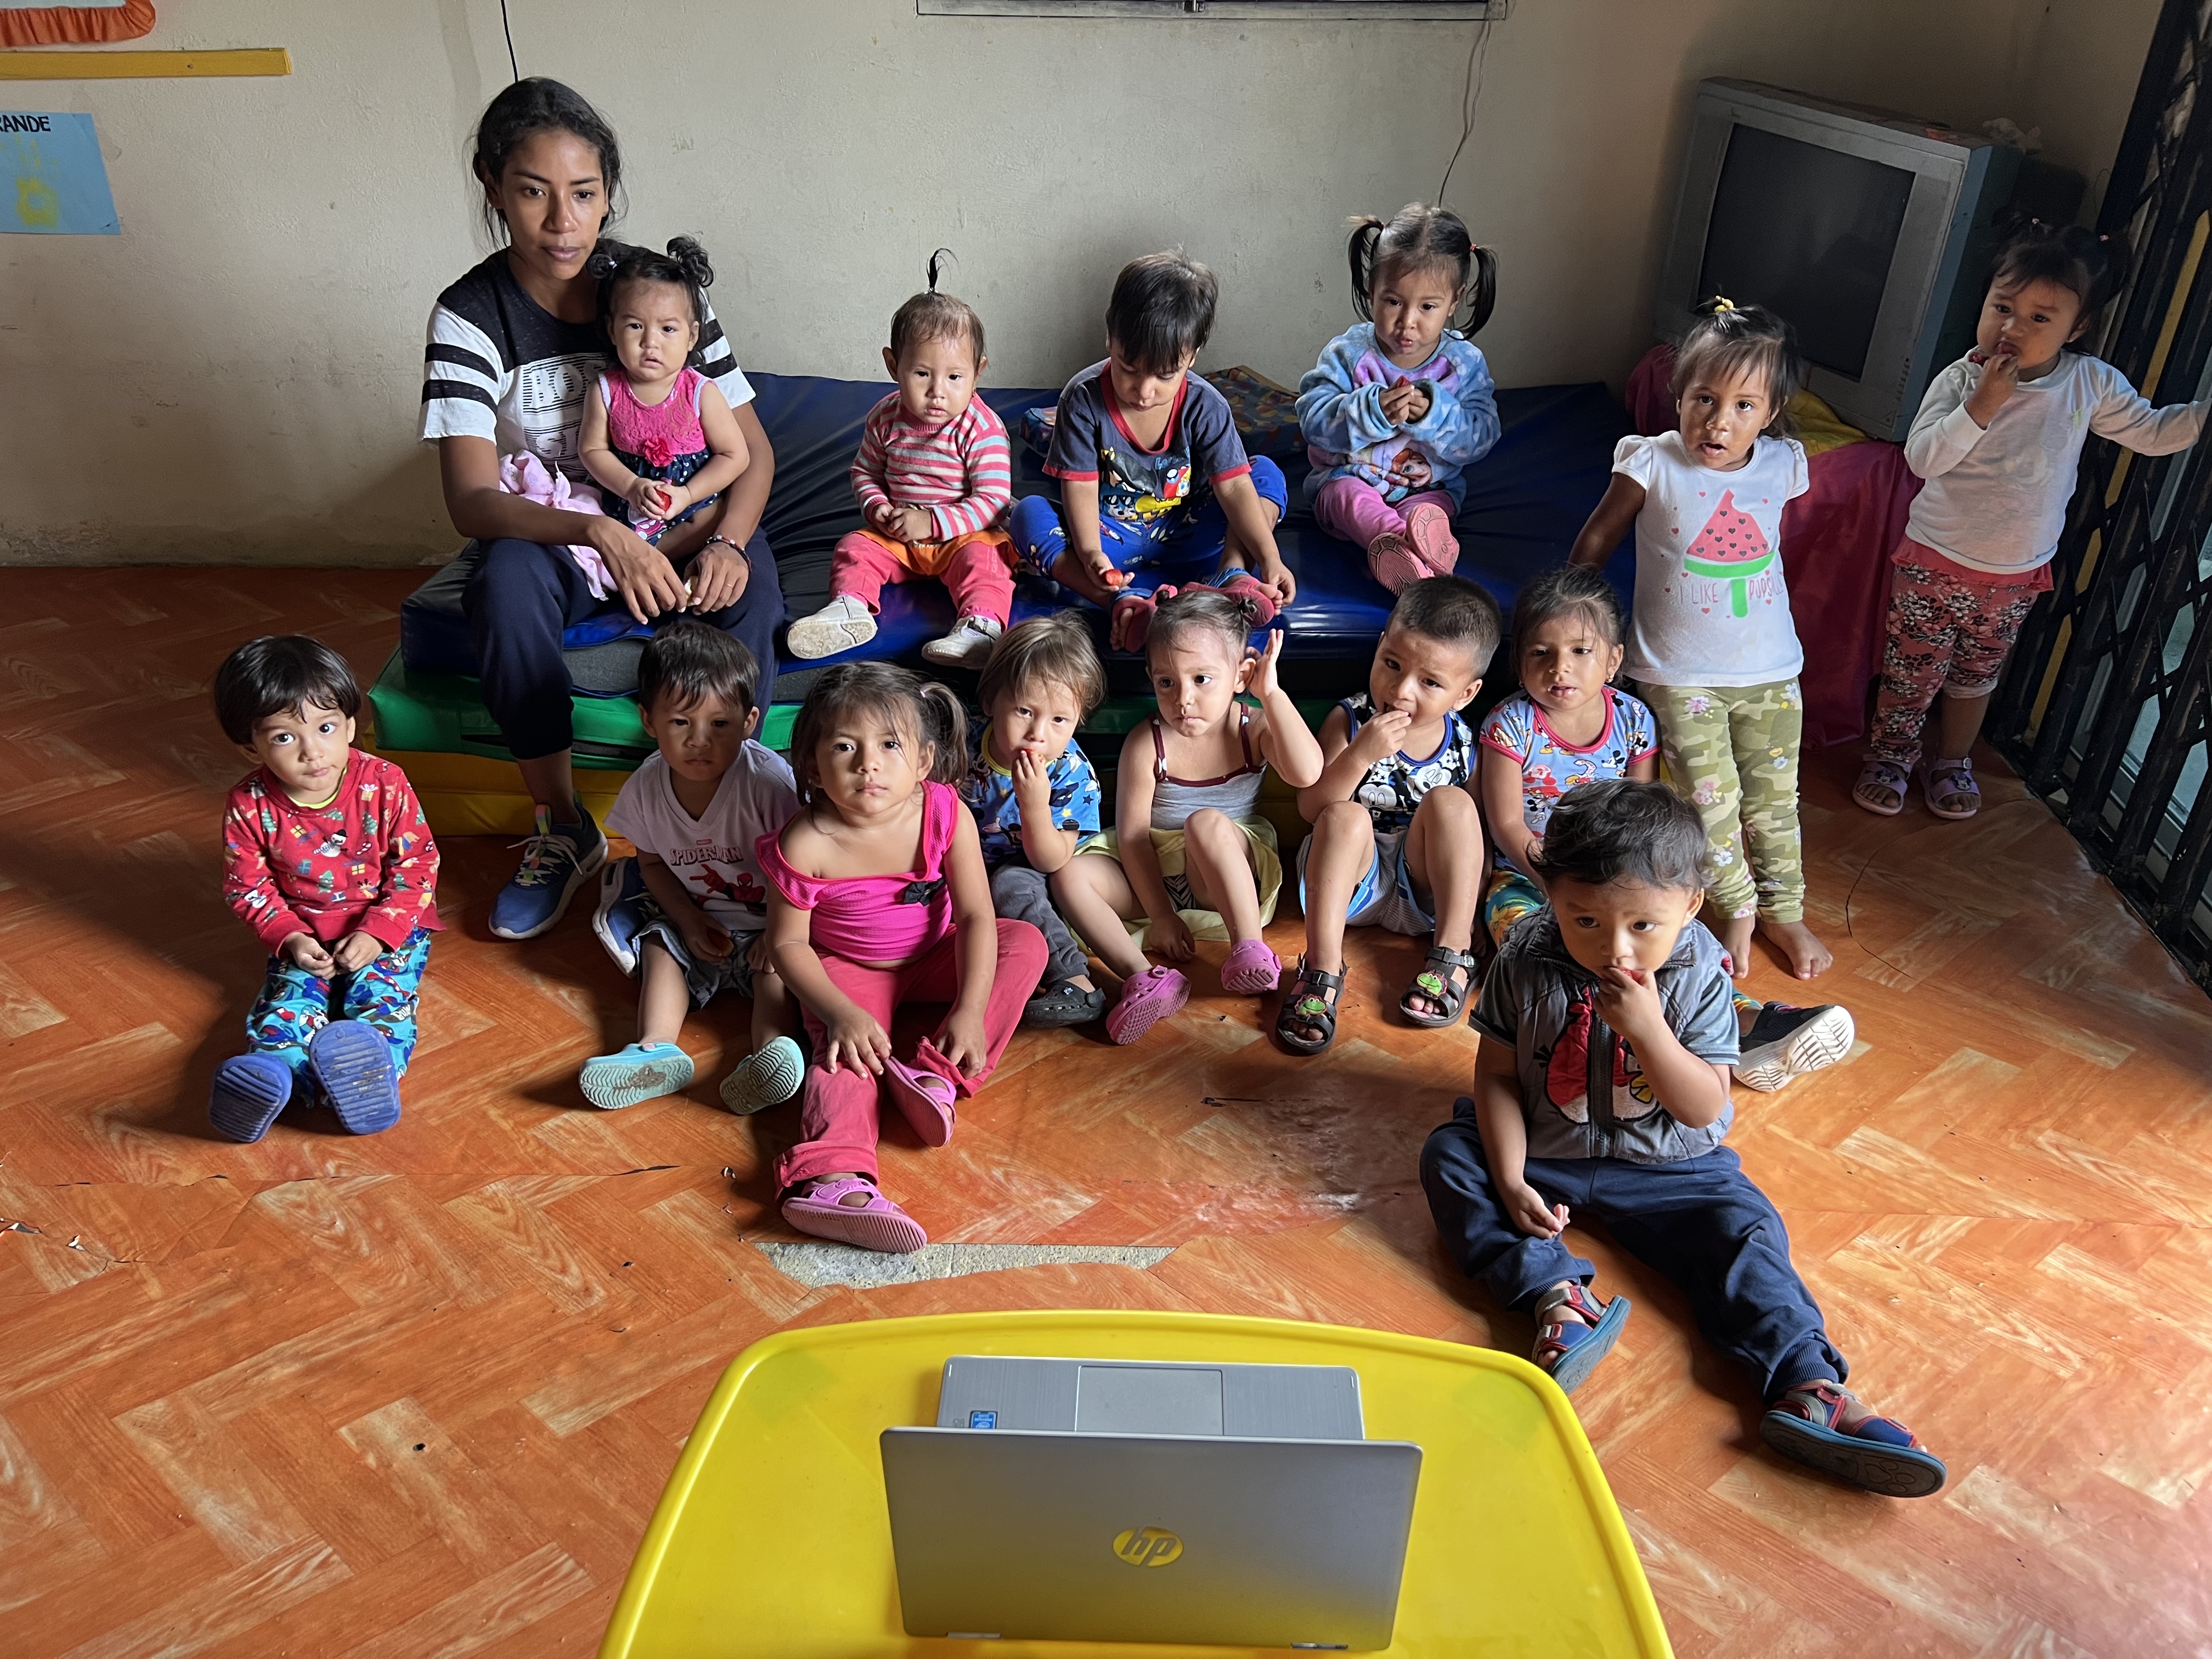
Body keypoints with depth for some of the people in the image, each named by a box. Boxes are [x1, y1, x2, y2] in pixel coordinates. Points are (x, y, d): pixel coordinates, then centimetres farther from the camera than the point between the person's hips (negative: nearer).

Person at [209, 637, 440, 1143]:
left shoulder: (384, 785, -16)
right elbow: (247, 887, -1)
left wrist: (378, 934, -20)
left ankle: (372, 1069, -52)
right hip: (304, 936, 2)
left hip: (387, 929, -1)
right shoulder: (249, 807, -10)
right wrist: (289, 938, -17)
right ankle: (268, 1076, -48)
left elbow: (417, 866, -10)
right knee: (289, 1001, -23)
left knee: (379, 994, -27)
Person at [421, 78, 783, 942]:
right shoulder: (469, 316, -12)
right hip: (548, 544, 0)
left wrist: (726, 541, -28)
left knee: (752, 580, -31)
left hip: (672, 535, 1)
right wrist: (599, 531, -41)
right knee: (505, 581, -34)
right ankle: (563, 831, -18)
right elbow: (471, 500, -22)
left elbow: (752, 448, -6)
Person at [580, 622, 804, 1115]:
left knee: (775, 963, -28)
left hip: (767, 918, -4)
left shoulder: (769, 782, -26)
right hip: (693, 917, 5)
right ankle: (657, 1048, -32)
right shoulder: (645, 788, -13)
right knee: (661, 945, -17)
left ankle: (770, 1049, -47)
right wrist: (690, 922, -11)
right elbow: (653, 862, 2)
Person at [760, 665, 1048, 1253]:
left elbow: (976, 917, -19)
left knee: (1026, 942, -17)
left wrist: (970, 1010, -30)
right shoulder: (805, 845, -26)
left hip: (934, 956, 3)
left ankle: (939, 1074, -29)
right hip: (847, 970, -3)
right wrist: (841, 1013, -28)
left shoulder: (946, 814, -22)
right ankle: (832, 1176, -46)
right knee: (847, 1052, -28)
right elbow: (789, 943, -15)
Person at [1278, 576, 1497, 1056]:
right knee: (1346, 816, -30)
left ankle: (1454, 950, -22)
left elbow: (1477, 831, 4)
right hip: (1353, 880, 0)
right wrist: (1360, 756, -27)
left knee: (1449, 802, -24)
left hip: (1425, 890, 1)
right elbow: (1312, 809, -13)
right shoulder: (1350, 721, -6)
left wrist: (1474, 902, -10)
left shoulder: (1466, 744, -3)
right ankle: (1322, 967, -33)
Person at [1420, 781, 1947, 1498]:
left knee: (1743, 1231, -20)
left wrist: (1647, 1029, -35)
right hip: (1543, 1152, 1)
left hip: (1666, 1167, -1)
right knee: (1447, 1156, -17)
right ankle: (1559, 1296, -32)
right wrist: (1511, 1183, -17)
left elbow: (1704, 1108, -19)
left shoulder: (1699, 975, -18)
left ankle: (1809, 1388, -25)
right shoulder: (1526, 961, -16)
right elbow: (1498, 1072, -8)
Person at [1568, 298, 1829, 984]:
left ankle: (1784, 910, 31)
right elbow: (1596, 539, 0)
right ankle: (1737, 910, 24)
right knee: (1711, 801, 3)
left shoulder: (1784, 467, -5)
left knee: (1773, 799, 13)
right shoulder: (1654, 465, -13)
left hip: (1770, 670, 3)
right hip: (1680, 675, -3)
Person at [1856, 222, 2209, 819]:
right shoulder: (1961, 378, -16)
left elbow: (2152, 432, 6)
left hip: (2017, 577, 3)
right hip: (1937, 563, -3)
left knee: (1977, 676, 20)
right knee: (1913, 670, 8)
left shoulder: (2093, 384, -7)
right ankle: (1889, 757, 29)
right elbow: (1923, 457, -26)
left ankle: (1951, 763, 39)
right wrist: (1981, 405, -33)